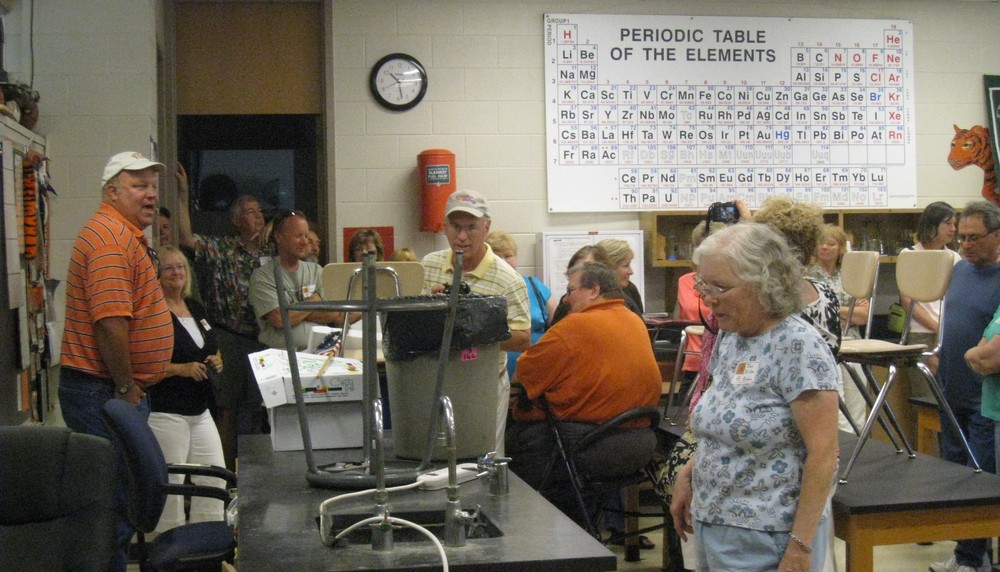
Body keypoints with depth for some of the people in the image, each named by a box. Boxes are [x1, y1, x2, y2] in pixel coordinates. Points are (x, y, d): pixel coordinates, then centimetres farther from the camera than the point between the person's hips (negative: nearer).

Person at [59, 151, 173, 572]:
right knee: (114, 506, -5)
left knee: (119, 501, 18)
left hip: (120, 391, 11)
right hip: (105, 392, -11)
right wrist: (125, 389, -18)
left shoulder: (125, 235, 18)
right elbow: (109, 321, -26)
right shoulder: (111, 237, -17)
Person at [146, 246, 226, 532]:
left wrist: (216, 363, 4)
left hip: (200, 409, 8)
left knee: (214, 477, 9)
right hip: (166, 410, -8)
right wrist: (180, 369, -21)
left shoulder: (196, 308, 14)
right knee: (171, 482, -2)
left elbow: (214, 350, 26)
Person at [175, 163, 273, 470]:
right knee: (228, 409, 2)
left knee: (259, 407, 8)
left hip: (261, 340, 3)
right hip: (228, 338, -3)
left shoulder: (272, 253, 11)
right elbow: (187, 240, -16)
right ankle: (227, 471, 10)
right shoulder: (222, 250, -1)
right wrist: (183, 196, -20)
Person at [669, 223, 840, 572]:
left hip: (768, 540, -8)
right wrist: (688, 476, 5)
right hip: (714, 528, 8)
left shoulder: (799, 347, -16)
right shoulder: (729, 338, 7)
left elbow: (823, 454, -19)